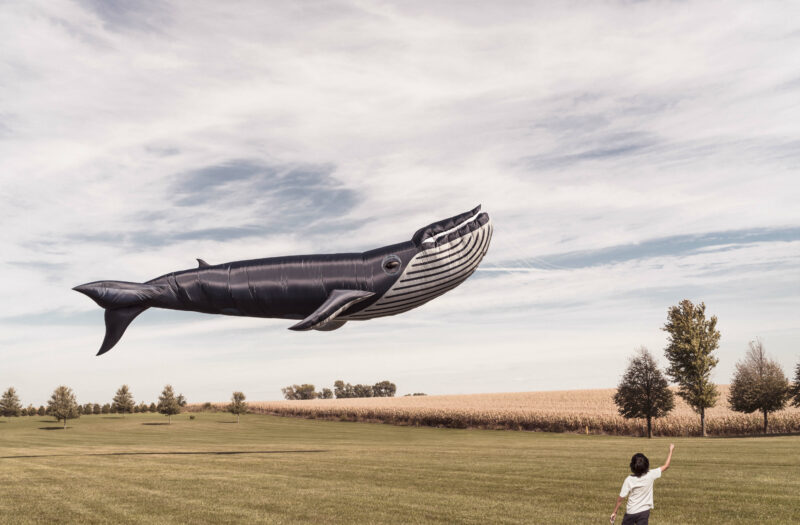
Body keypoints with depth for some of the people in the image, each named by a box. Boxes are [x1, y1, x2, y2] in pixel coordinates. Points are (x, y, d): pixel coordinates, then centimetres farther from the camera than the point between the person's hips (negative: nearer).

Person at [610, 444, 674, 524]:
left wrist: (614, 512, -1)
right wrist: (671, 450, 10)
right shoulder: (650, 475, -14)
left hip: (630, 512, -1)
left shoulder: (629, 480, -17)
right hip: (644, 512, 1)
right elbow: (666, 466, -1)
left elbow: (620, 498, -12)